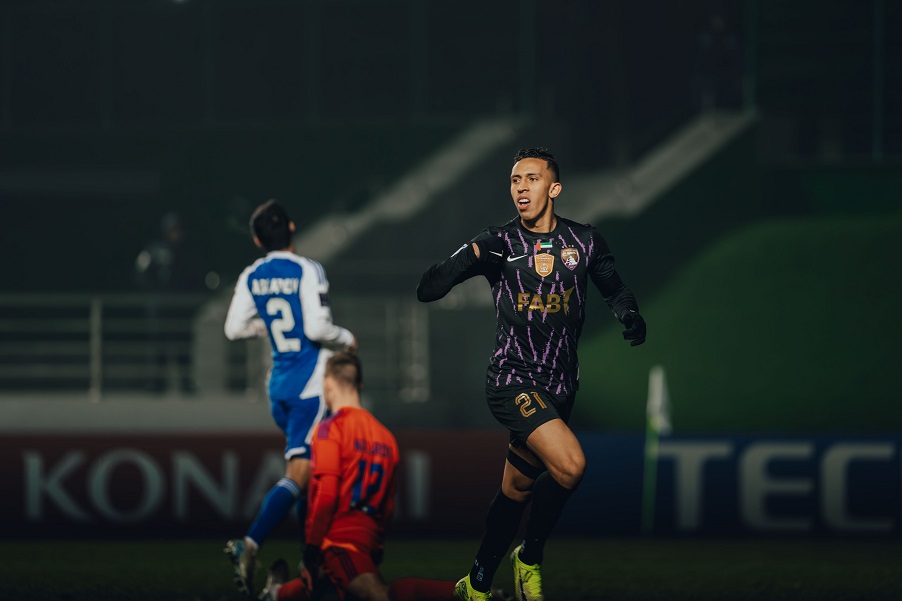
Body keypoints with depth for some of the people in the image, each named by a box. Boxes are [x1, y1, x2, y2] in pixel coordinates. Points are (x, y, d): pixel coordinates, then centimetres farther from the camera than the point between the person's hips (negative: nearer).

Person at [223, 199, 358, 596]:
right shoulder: (307, 272, -14)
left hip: (278, 385, 7)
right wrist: (346, 340, -2)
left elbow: (233, 328, 8)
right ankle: (251, 543, -29)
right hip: (310, 384, -7)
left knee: (307, 474, 20)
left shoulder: (251, 278, 4)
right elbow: (317, 328, -21)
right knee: (298, 473, -12)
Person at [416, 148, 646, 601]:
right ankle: (530, 558, -4)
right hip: (513, 379, -4)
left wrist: (630, 315, -2)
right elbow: (427, 290, -6)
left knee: (517, 490, 12)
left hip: (560, 385, 4)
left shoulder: (584, 241, 4)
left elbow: (613, 288, 21)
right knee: (570, 464, -25)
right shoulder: (498, 243, -3)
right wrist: (469, 258, -23)